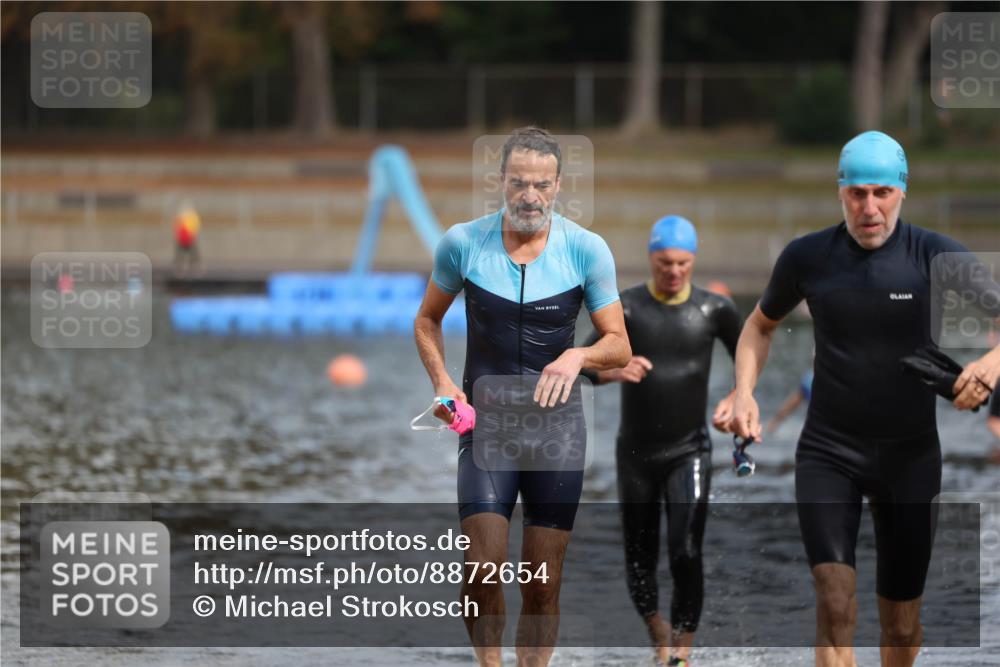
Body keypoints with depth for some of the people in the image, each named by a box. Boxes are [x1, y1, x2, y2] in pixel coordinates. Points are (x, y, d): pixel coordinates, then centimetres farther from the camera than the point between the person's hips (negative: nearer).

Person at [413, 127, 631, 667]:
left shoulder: (586, 250, -4)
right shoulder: (463, 242, -3)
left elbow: (619, 346, 0)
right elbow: (427, 321, 12)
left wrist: (578, 355, -21)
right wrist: (442, 382, -5)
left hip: (557, 421, 1)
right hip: (484, 419, 0)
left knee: (544, 579, 2)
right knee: (484, 566, -16)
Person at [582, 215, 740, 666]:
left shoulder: (714, 309, -2)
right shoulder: (626, 306, -4)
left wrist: (736, 400, -7)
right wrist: (615, 372, -31)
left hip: (689, 452, -1)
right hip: (636, 453, 1)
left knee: (686, 555, -17)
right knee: (639, 562, 7)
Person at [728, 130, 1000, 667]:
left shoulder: (937, 256, -10)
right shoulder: (807, 257, -2)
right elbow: (761, 325, 16)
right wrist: (744, 391, 0)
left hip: (910, 456, 0)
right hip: (827, 453, 0)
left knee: (901, 621, 8)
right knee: (835, 600, -18)